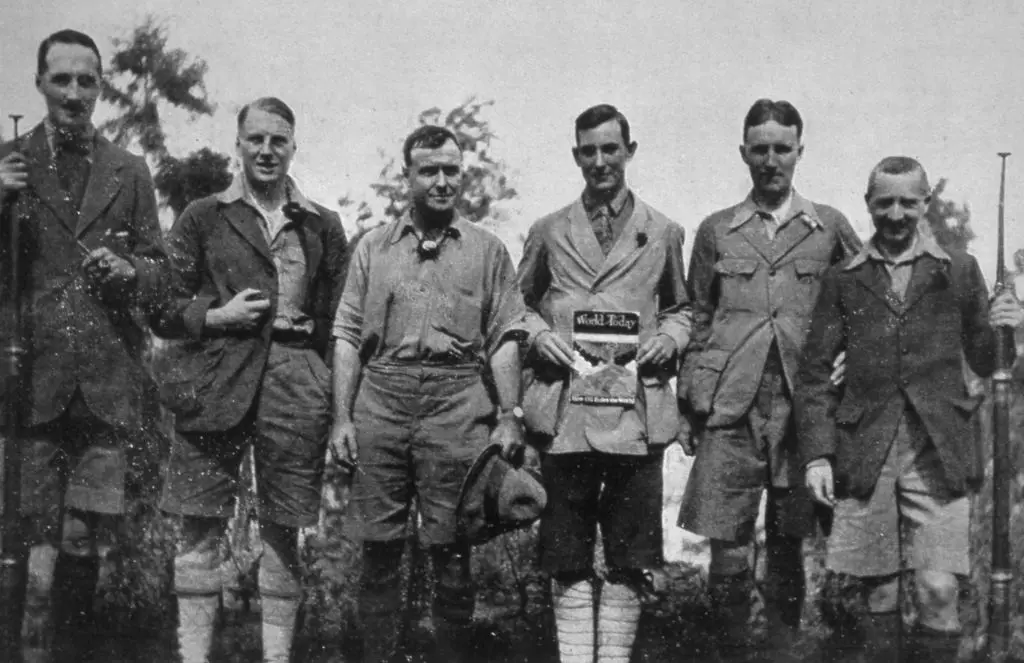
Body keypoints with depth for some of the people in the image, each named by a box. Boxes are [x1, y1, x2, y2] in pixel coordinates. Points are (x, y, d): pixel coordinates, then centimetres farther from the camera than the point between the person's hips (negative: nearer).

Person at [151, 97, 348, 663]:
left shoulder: (322, 226, 13)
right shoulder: (201, 218, 10)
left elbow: (337, 320, 11)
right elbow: (162, 307, 9)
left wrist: (336, 404, 2)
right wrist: (214, 317, -8)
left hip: (296, 387, 1)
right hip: (214, 382, -1)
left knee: (282, 531, 5)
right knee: (200, 529, -1)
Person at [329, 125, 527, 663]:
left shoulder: (487, 250, 10)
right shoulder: (373, 246, 13)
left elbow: (505, 338, 6)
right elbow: (347, 336, 10)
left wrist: (509, 416, -4)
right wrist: (341, 417, 1)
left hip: (457, 402, -1)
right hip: (381, 400, 1)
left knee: (452, 549, 1)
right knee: (379, 547, 3)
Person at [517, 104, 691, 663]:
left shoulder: (664, 233, 12)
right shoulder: (548, 232, 12)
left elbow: (680, 309, 19)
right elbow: (520, 304, 18)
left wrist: (667, 340, -2)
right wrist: (540, 336, -2)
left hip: (637, 411, 0)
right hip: (564, 411, 0)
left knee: (629, 560, 3)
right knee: (568, 560, 3)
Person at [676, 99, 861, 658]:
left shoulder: (831, 228, 8)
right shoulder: (715, 231, 10)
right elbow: (698, 323, 12)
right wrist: (688, 407, 9)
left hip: (803, 408, 0)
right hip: (730, 410, 0)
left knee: (787, 548, 8)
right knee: (727, 552, -3)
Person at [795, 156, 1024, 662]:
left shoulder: (959, 271, 8)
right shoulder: (842, 280, 8)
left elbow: (983, 363, 14)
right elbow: (814, 374, 7)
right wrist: (816, 454, -2)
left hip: (939, 453, 0)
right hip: (864, 457, 1)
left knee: (939, 591, -7)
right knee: (878, 594, 5)